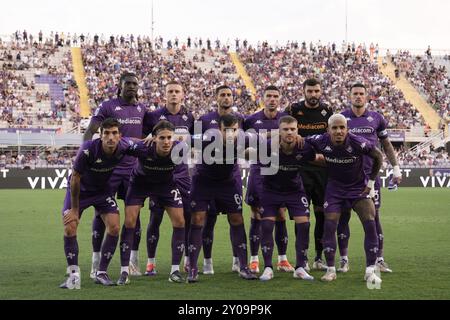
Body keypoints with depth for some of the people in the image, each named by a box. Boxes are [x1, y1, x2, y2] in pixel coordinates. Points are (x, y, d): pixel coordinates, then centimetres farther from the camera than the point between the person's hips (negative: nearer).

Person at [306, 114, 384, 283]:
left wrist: (371, 182, -3)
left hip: (359, 187, -1)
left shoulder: (357, 143, -23)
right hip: (334, 188, 1)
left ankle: (370, 271, -5)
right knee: (329, 226, -8)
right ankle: (330, 270, 6)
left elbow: (378, 156, -7)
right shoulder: (321, 141, -18)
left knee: (370, 224, -13)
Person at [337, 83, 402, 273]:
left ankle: (379, 259, 5)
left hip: (371, 174, 0)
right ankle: (344, 260, 10)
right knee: (343, 216, 1)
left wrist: (396, 168, 10)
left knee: (374, 217, -1)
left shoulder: (376, 118, 7)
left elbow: (386, 145, 15)